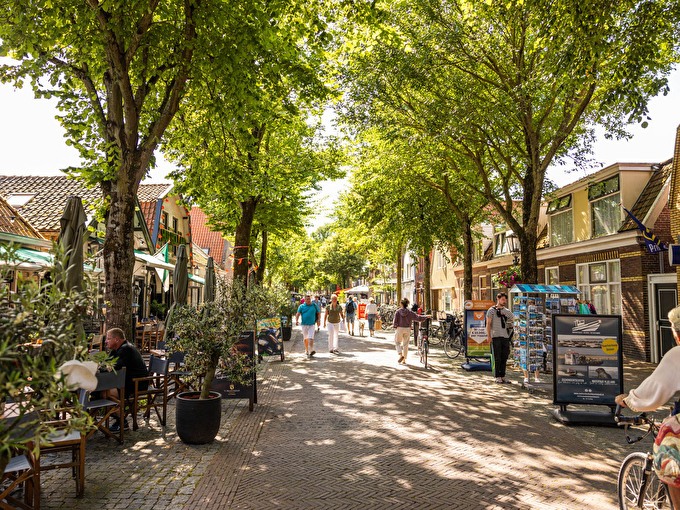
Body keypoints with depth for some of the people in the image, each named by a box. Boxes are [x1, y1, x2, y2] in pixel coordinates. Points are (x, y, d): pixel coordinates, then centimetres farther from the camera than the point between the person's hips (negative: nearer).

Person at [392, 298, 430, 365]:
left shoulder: (398, 312, -6)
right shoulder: (410, 312, -4)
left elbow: (395, 321, -9)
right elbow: (418, 317, -2)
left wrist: (395, 326, 8)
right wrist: (426, 316, 10)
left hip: (399, 329, -2)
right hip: (407, 329, 2)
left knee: (397, 342, 13)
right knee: (405, 344, 10)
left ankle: (400, 355, -9)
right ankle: (404, 360, 14)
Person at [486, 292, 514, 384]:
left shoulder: (507, 311, 16)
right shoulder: (491, 310, 3)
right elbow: (488, 324, -1)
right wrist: (488, 335, -9)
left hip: (505, 336, 5)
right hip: (496, 336, -4)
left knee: (504, 358, 6)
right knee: (497, 358, -3)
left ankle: (502, 376, 14)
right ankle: (497, 377, 4)